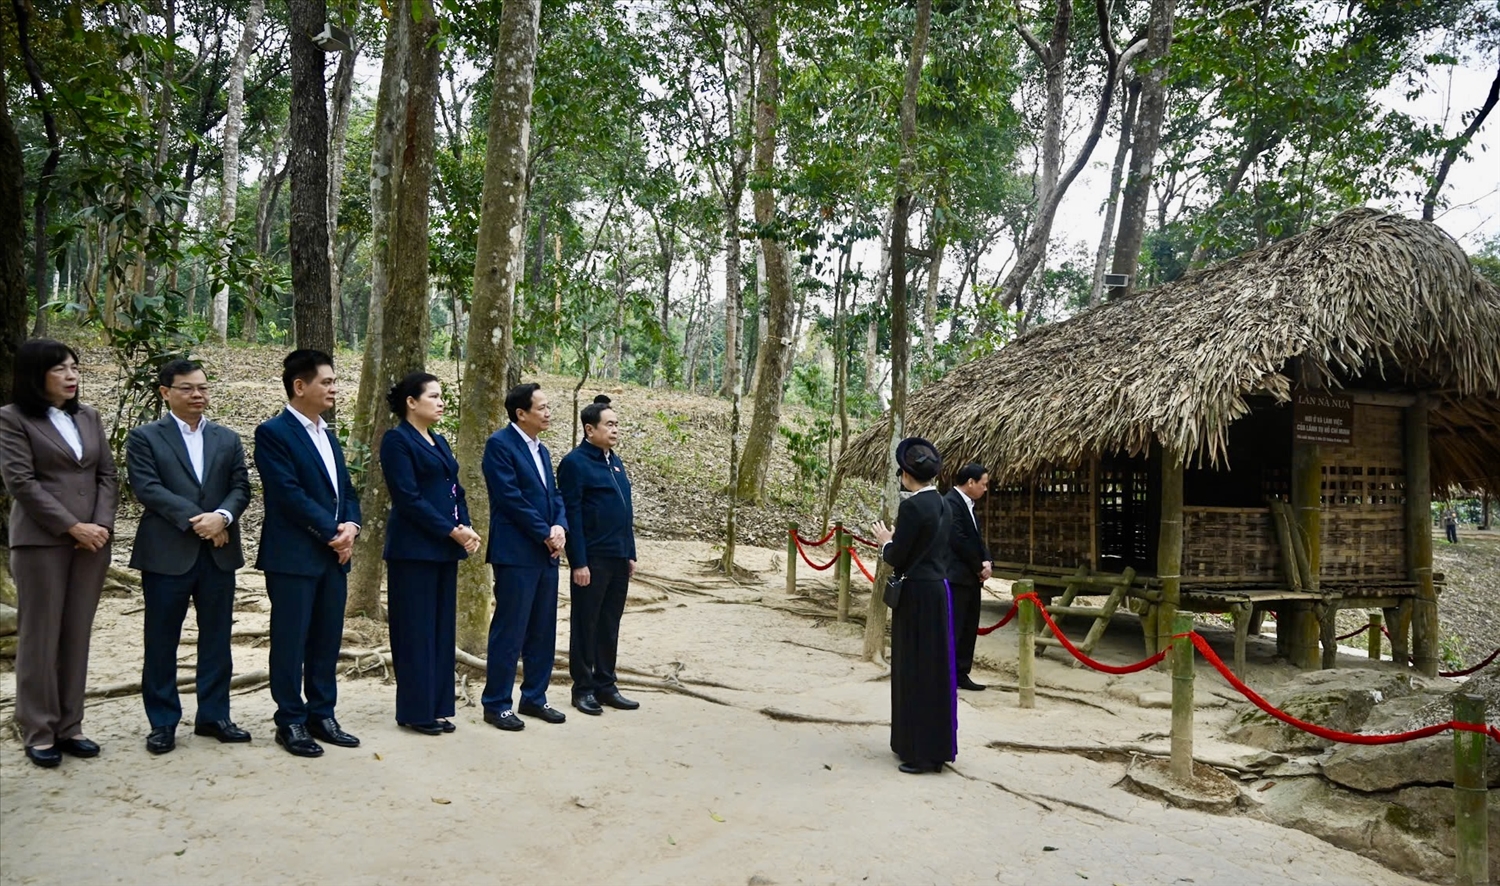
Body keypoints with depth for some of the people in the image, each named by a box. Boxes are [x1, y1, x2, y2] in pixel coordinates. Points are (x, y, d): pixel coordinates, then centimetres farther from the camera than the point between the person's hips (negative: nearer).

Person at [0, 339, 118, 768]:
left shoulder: (88, 416, 12)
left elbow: (108, 475, 9)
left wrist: (102, 525, -5)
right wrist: (71, 527, -14)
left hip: (92, 540, 5)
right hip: (41, 542, -4)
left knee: (77, 635, 8)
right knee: (40, 635, 2)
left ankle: (70, 726, 15)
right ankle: (38, 732, 11)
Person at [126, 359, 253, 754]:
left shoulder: (228, 438, 13)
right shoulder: (144, 437, 2)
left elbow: (241, 488, 4)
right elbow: (148, 489, -10)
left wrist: (221, 516, -16)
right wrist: (194, 520, -17)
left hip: (219, 553, 4)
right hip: (166, 553, -3)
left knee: (216, 639, 9)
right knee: (161, 642, 4)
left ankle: (213, 715, 19)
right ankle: (163, 722, 15)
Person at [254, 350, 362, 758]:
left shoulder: (327, 435, 16)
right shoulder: (273, 432, -8)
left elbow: (346, 489, 15)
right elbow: (290, 494, -16)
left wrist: (350, 526, -5)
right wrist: (334, 532, -14)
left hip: (333, 554, 7)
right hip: (293, 555, -7)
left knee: (327, 640, 11)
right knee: (291, 642, 2)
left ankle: (321, 716, 21)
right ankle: (290, 722, 13)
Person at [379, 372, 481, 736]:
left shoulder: (440, 442, 17)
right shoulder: (397, 439, -8)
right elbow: (408, 499, -16)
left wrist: (466, 528, -3)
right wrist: (453, 532, -15)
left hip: (445, 548, 8)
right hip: (414, 549, -8)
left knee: (442, 628, 10)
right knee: (416, 630, -1)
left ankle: (436, 707, 17)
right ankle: (416, 711, 8)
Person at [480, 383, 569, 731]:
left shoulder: (541, 450, 17)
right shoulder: (499, 444, -9)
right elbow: (510, 497, -15)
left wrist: (560, 527, -5)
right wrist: (546, 534, -13)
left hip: (546, 553, 8)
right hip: (516, 553, -8)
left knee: (543, 631, 11)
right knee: (509, 631, -3)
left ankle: (534, 697, 22)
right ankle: (496, 704, 7)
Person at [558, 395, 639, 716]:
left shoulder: (615, 462, 15)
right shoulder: (574, 462, -9)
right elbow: (572, 515, -13)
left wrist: (630, 554, 14)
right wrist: (579, 562, -17)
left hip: (618, 558, 7)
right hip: (592, 559, -7)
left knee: (610, 625, 13)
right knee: (585, 625, 4)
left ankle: (605, 685, 23)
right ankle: (583, 688, 15)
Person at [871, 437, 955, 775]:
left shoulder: (912, 507, -18)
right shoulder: (942, 504, 9)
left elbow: (897, 558, -16)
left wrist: (885, 542, 2)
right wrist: (898, 539, 17)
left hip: (917, 596, -9)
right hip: (937, 590, 9)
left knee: (916, 670, -1)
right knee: (934, 667, 16)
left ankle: (922, 751, 6)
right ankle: (936, 744, 26)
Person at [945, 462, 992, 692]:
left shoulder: (968, 505, 16)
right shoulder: (950, 503, -16)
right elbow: (958, 540, -21)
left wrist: (986, 562, -2)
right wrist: (979, 567, -10)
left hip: (971, 577, 10)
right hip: (955, 576, -10)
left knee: (969, 629, 12)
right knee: (952, 628, -8)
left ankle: (961, 674, 19)